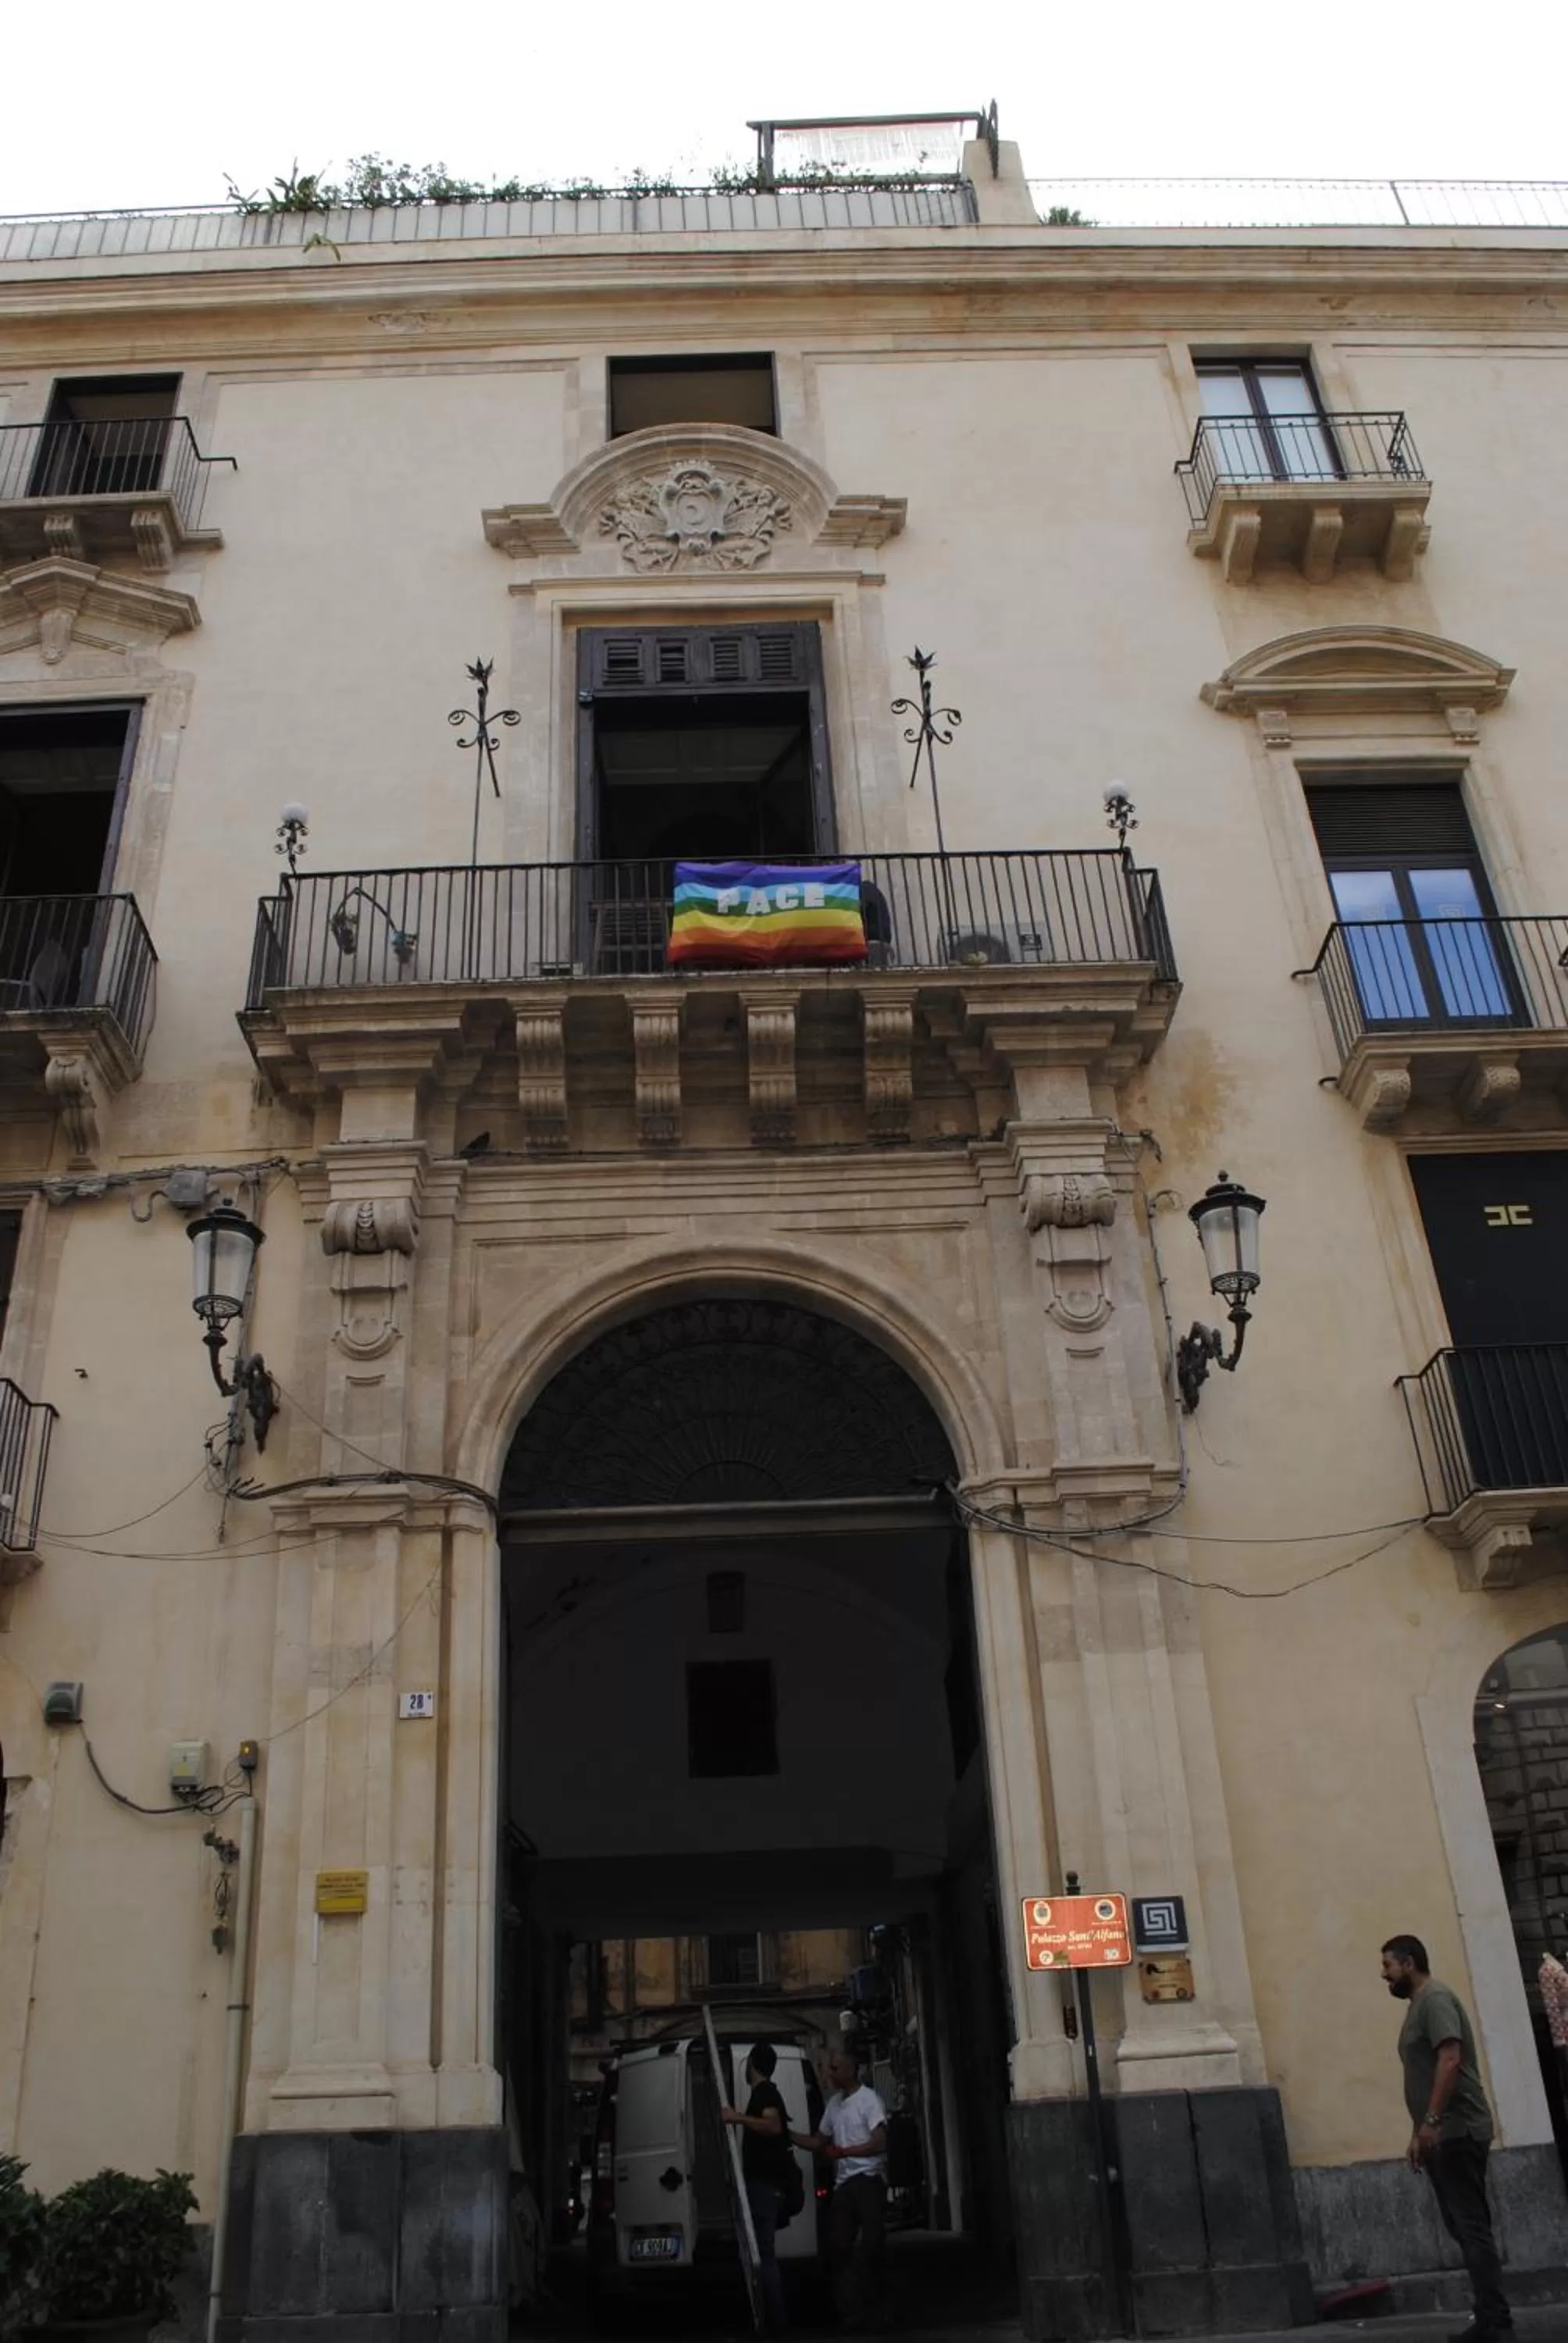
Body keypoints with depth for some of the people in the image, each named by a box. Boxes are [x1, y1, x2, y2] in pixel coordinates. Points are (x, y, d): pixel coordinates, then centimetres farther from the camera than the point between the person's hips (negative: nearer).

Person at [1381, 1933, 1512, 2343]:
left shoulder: (1435, 1999, -10)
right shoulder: (1418, 2006, 20)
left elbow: (1450, 2061, -22)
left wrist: (1432, 2122, -25)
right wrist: (1418, 2134, 22)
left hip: (1457, 2132, -10)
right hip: (1442, 2136, 10)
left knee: (1471, 2225, -8)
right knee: (1463, 2226, 10)